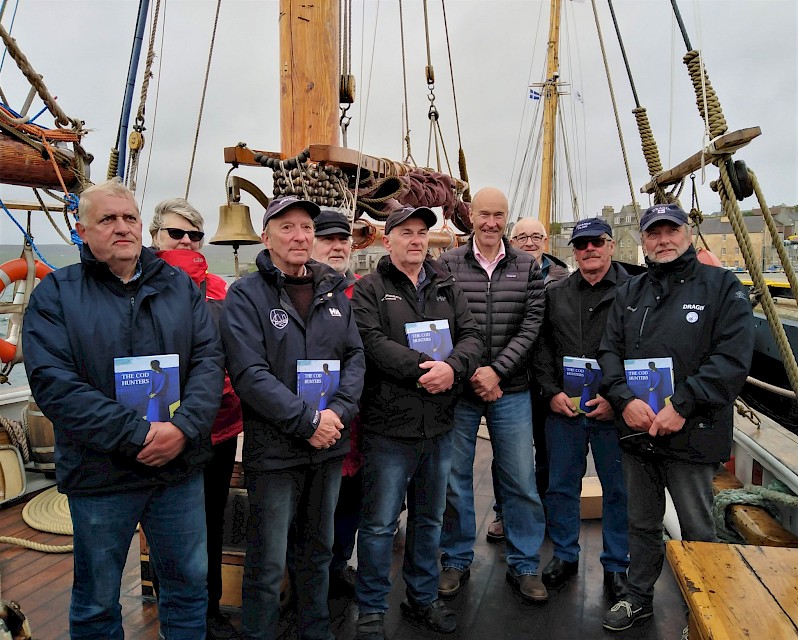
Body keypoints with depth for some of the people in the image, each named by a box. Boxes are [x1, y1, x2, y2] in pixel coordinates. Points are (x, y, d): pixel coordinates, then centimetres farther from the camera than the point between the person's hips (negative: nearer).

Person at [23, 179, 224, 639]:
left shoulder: (180, 285, 5)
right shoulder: (55, 294, -2)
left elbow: (210, 360, -2)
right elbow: (53, 382, -14)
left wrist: (183, 427, -18)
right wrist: (137, 434, -21)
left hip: (181, 467, 2)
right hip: (100, 474, -2)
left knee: (190, 583, 17)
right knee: (97, 601, 17)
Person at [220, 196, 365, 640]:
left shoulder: (334, 291, 8)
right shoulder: (246, 295, -8)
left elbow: (356, 357, 4)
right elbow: (249, 373, -18)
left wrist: (338, 412, -12)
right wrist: (307, 420, -20)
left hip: (329, 445, 5)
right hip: (274, 449, -5)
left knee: (319, 550, 21)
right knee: (269, 563, 8)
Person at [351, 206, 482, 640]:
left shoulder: (446, 288, 11)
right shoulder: (369, 289, -3)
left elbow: (471, 336, 1)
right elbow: (373, 342, -17)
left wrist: (452, 366, -19)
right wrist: (424, 367, -23)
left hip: (439, 425, 5)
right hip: (389, 425, -5)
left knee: (430, 519, 19)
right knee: (380, 523, 6)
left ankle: (423, 598, 38)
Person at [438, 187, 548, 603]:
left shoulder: (527, 267, 4)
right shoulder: (448, 265, -1)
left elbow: (531, 325, -3)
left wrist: (496, 371, -13)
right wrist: (470, 372, -11)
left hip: (510, 390, 1)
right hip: (458, 387, -1)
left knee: (521, 481, 8)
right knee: (455, 478, 10)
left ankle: (524, 565, 27)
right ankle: (456, 561, 29)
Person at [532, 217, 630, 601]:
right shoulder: (555, 294, 9)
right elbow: (541, 349, 8)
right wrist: (552, 392, -4)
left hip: (613, 411, -3)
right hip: (562, 409, 3)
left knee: (618, 490, 10)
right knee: (561, 486, 13)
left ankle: (615, 565, 29)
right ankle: (565, 555, 32)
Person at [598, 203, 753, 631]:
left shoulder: (722, 287, -4)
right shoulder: (629, 293, 10)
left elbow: (732, 359, -13)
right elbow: (610, 351, 5)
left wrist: (681, 406, -20)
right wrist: (624, 399, -12)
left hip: (692, 435, -4)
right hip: (636, 431, 4)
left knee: (698, 532, 10)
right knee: (641, 523, 19)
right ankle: (639, 597, 37)